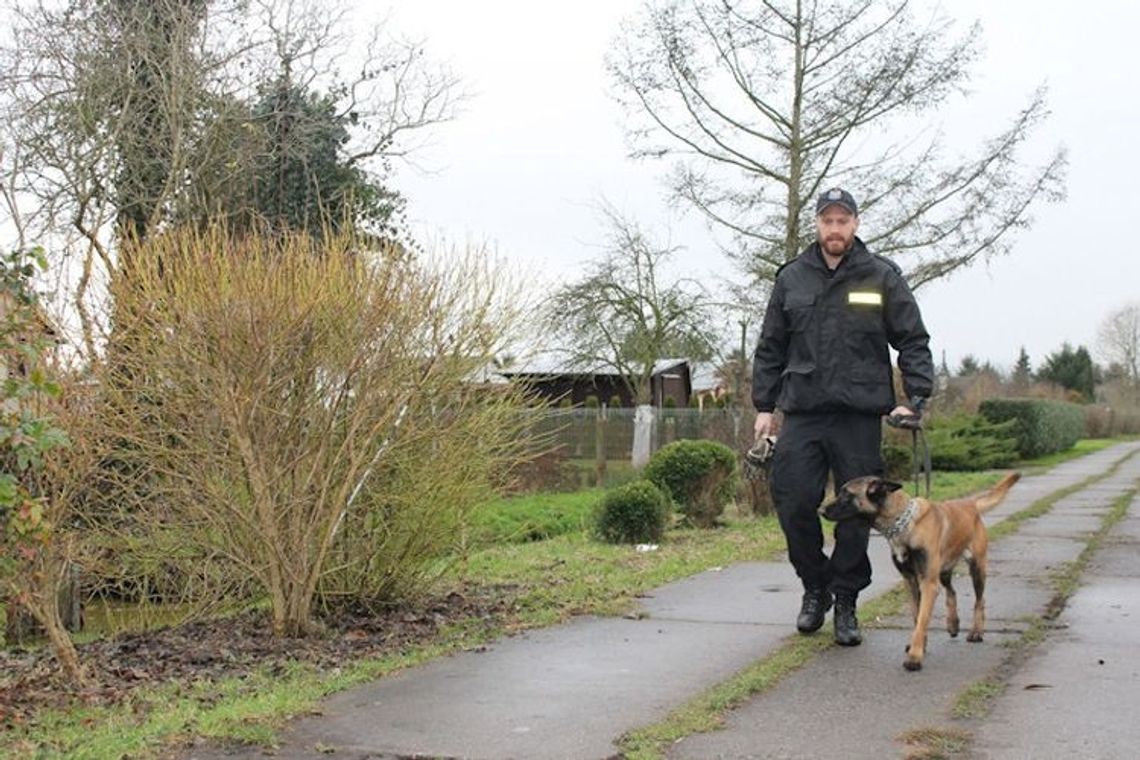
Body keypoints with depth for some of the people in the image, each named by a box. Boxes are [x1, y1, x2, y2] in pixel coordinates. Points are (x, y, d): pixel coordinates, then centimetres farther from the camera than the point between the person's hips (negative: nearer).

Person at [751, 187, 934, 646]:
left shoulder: (882, 277, 4)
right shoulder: (791, 278, 10)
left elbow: (913, 341, 4)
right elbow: (770, 348, 14)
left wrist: (915, 399, -6)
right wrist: (764, 406, 8)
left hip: (860, 415, -1)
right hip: (802, 413, 2)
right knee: (794, 503, -4)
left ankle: (846, 602, 16)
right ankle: (815, 587, 18)